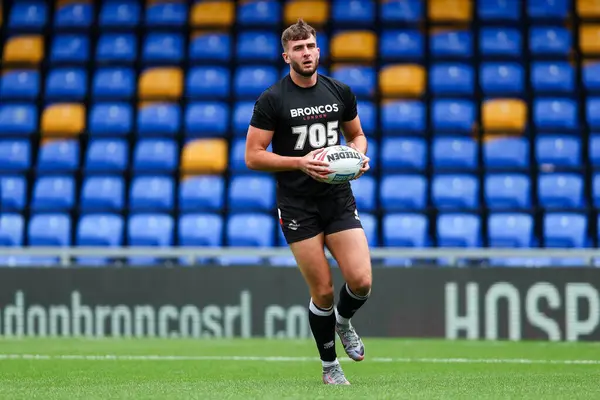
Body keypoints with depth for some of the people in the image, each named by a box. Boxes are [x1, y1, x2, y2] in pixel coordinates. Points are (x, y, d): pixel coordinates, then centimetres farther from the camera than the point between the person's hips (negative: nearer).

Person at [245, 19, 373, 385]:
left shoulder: (340, 92, 6)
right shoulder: (271, 100, -6)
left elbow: (356, 135, 20)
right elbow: (253, 156, -8)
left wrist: (358, 156, -3)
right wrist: (300, 163, -19)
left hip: (339, 200, 3)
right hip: (298, 208, -3)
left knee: (361, 282, -8)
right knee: (323, 291, -3)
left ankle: (343, 320, 28)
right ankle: (330, 365, 18)